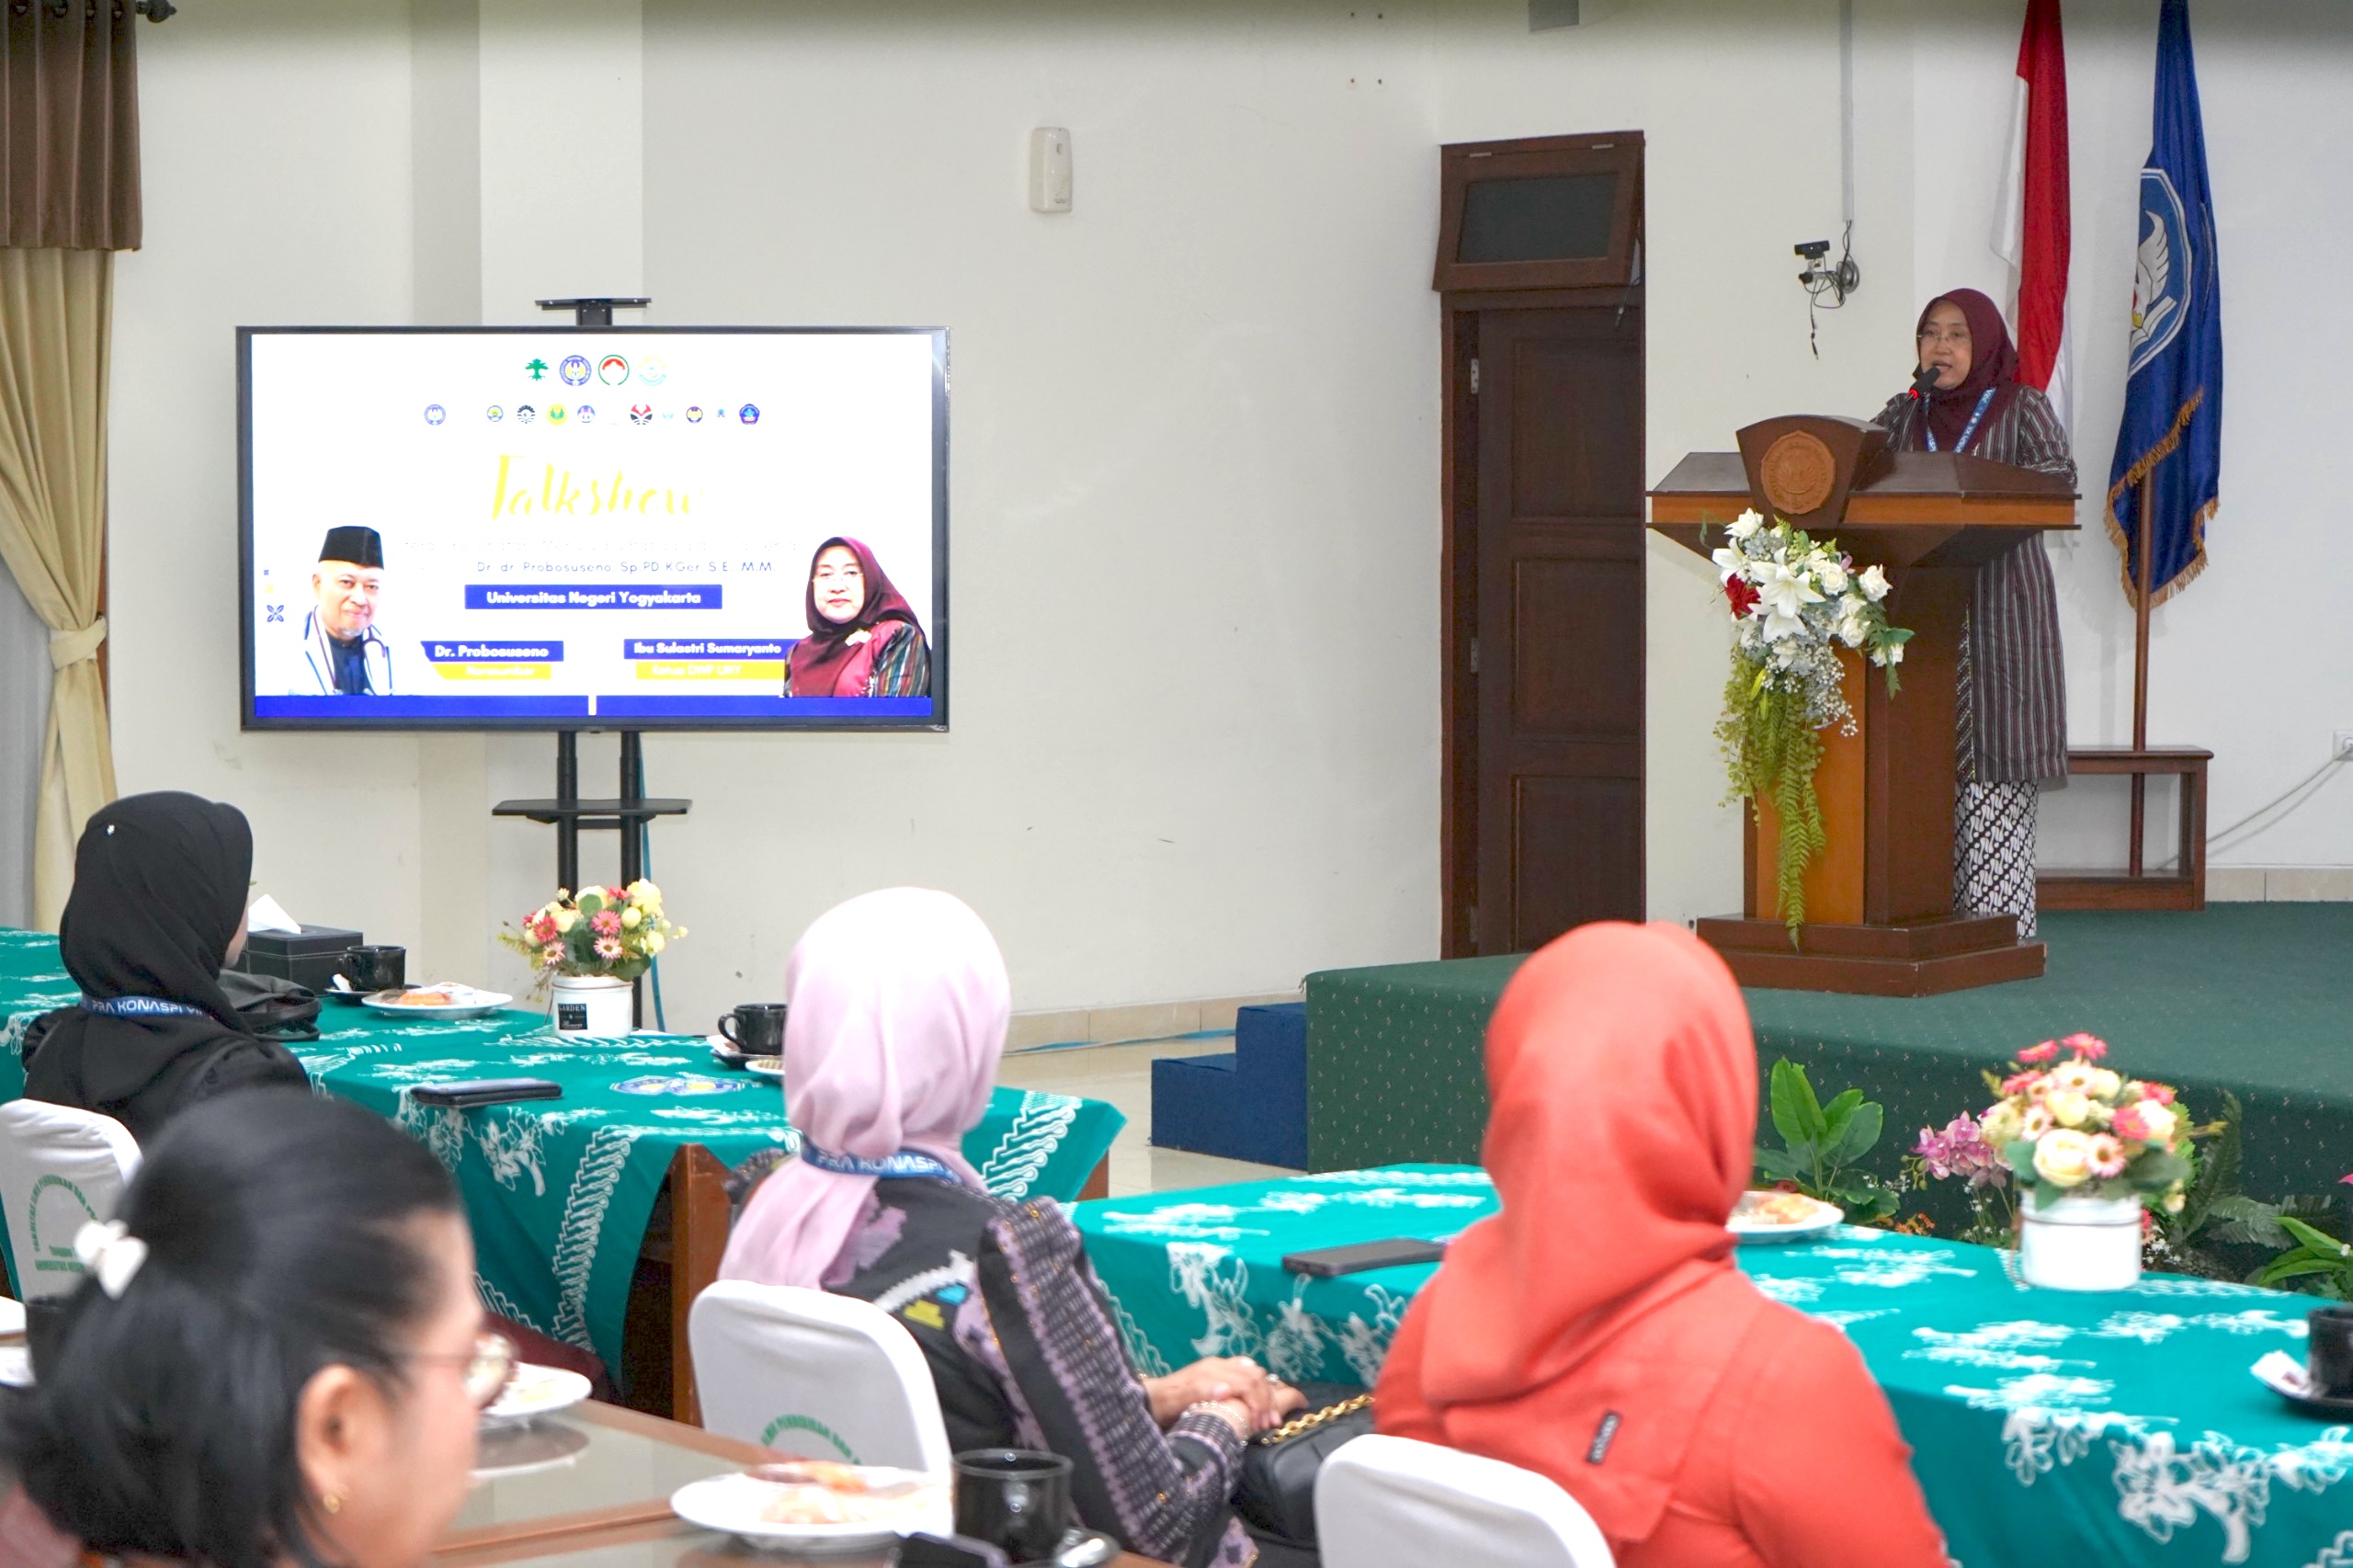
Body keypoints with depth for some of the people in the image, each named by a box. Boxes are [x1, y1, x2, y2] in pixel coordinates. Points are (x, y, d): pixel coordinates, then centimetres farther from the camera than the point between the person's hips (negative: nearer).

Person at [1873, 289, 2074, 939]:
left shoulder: (2021, 408, 5)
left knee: (1992, 760, -8)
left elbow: (2057, 471, -11)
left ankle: (1997, 916, -7)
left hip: (1998, 600, -4)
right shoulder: (1903, 414, 18)